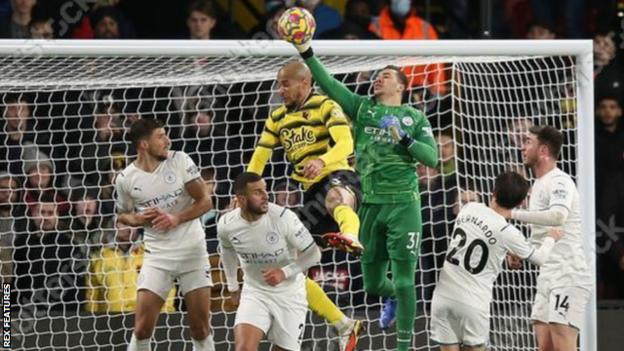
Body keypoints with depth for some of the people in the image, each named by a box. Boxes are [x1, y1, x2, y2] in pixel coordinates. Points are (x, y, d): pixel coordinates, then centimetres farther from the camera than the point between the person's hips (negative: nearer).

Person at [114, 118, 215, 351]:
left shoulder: (179, 161, -5)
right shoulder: (126, 179, -5)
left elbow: (205, 201, -2)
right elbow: (122, 215, 12)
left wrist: (177, 219, -16)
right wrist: (138, 219, -10)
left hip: (193, 252, 1)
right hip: (157, 256, -1)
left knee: (201, 329, 3)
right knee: (142, 328, -8)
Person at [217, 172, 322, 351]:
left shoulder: (284, 218, -22)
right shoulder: (226, 224, -12)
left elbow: (313, 254, -14)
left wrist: (285, 272, -27)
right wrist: (233, 287, 19)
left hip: (289, 294, -1)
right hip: (254, 292, 1)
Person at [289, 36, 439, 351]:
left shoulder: (415, 117, 6)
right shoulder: (362, 108, 11)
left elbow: (432, 157, -1)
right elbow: (329, 85, 0)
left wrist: (405, 140, -15)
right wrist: (307, 54, -11)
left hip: (402, 203, -3)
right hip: (369, 204, 3)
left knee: (403, 279, -6)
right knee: (372, 284, 11)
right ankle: (393, 298, 46)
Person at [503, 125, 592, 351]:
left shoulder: (559, 182, -12)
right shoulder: (539, 184, 19)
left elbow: (557, 216, -33)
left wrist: (514, 214, -31)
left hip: (569, 275, -10)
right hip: (548, 276, 10)